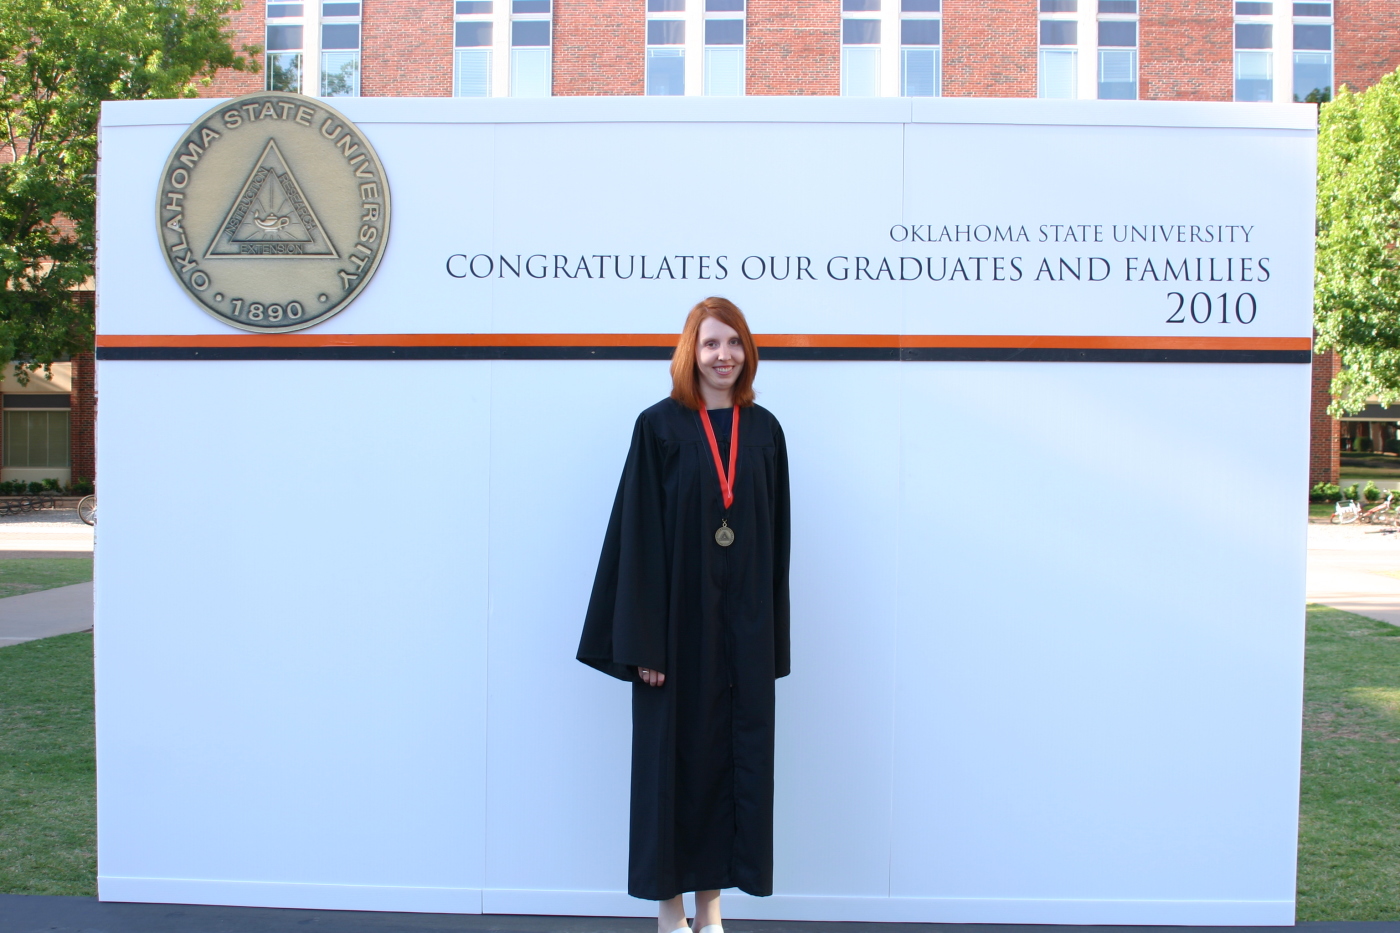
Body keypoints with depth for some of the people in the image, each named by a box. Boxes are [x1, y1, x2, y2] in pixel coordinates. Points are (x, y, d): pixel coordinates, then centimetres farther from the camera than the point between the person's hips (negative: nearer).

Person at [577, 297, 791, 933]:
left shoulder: (764, 431, 7)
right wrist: (643, 642, -13)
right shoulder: (659, 427, -4)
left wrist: (772, 637, 5)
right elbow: (637, 536, -8)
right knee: (674, 755, 5)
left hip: (745, 620, 4)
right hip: (679, 616, -3)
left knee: (736, 755, 8)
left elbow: (777, 539, 9)